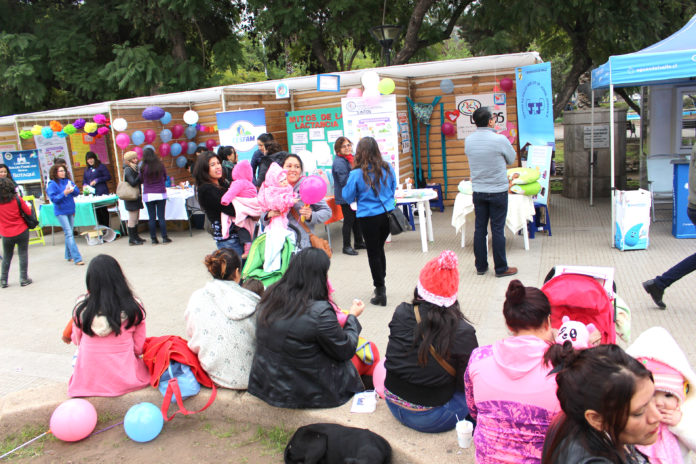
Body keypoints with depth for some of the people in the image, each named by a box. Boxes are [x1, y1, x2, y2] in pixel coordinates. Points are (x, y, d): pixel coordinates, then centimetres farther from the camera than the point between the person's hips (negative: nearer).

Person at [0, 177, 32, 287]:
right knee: (23, 255, 6)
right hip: (21, 232, -2)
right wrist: (28, 205, 14)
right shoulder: (16, 199, -10)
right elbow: (28, 212, -4)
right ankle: (24, 279, 6)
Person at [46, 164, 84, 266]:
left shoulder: (68, 181, 7)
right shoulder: (52, 184, -7)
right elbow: (53, 199, -13)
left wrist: (72, 189, -14)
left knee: (69, 234, 13)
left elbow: (77, 193, 6)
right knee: (69, 234, -11)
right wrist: (64, 193, -25)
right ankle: (77, 258, -15)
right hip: (61, 212, -6)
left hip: (70, 210, 6)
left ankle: (69, 256, 25)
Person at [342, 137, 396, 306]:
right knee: (379, 249, 22)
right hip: (387, 214, 4)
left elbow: (348, 197, -4)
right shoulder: (387, 169, -2)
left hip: (368, 218, -4)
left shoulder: (357, 174, -15)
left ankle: (380, 291, 13)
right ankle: (381, 284, 34)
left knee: (373, 253, 8)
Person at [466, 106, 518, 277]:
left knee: (479, 229, 10)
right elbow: (512, 159, 0)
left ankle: (481, 266, 19)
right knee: (497, 229, 2)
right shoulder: (500, 140, -14)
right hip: (498, 191, -4)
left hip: (478, 191, 4)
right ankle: (501, 268, 11)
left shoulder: (468, 141, -1)